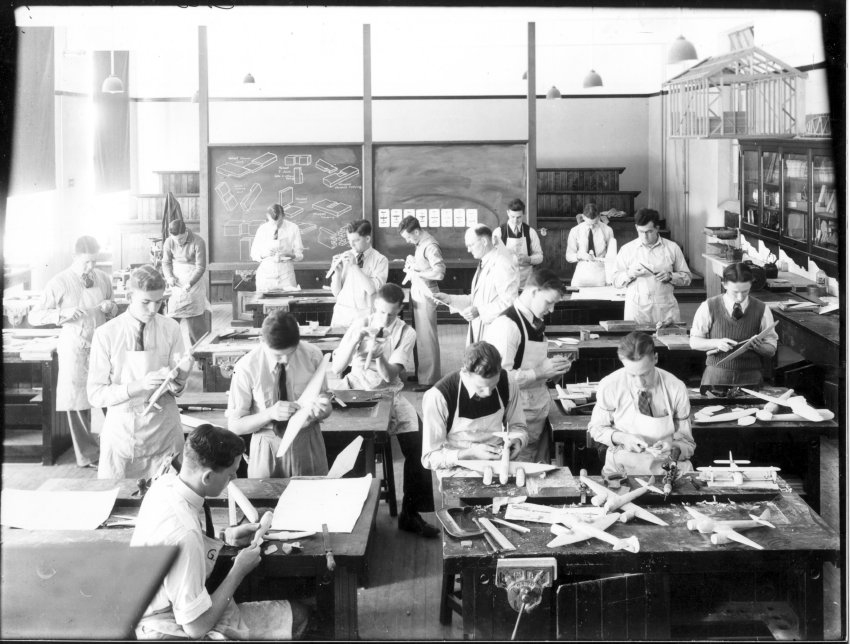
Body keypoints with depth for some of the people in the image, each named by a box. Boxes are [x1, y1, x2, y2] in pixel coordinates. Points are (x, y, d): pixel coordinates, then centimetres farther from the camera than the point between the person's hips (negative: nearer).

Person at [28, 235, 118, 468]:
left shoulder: (103, 279, 6)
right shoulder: (60, 283, -7)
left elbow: (113, 312, 20)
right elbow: (34, 316, -6)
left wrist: (110, 307, -4)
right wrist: (63, 313, -20)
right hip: (74, 348, -3)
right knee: (77, 401, 4)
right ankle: (87, 455, 15)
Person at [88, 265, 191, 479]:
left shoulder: (171, 329, -2)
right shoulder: (106, 335, -7)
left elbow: (175, 389, -1)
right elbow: (96, 395, -9)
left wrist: (180, 377, -24)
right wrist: (138, 385, -21)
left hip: (163, 430, 1)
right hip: (121, 431, -1)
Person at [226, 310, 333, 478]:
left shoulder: (312, 356, -10)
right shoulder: (246, 368, -15)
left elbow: (327, 408, 2)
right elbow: (234, 426, -9)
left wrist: (321, 409, -21)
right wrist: (270, 413, -24)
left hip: (308, 445, 2)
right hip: (267, 449, -2)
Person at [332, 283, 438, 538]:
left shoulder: (406, 333, -3)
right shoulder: (359, 326, -1)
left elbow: (390, 376, -13)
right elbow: (337, 368, -7)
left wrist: (379, 356, -34)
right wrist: (355, 339, -20)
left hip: (390, 395, 1)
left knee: (417, 442, -20)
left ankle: (411, 512, -7)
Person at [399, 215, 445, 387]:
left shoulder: (430, 246, -18)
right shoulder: (420, 244, 10)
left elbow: (439, 272, -25)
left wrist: (416, 272, -16)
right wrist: (411, 261, 2)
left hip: (426, 294, -9)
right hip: (417, 294, 9)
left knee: (426, 337, -3)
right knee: (418, 335, 16)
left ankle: (429, 379, 3)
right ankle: (420, 373, 26)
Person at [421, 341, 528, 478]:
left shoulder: (506, 383, -5)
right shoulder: (438, 396, -18)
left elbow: (518, 426, 14)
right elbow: (430, 458, -11)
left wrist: (517, 440, -10)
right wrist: (471, 454, -24)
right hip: (459, 471, -5)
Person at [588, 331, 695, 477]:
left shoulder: (676, 389, -5)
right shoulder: (609, 386, -6)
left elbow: (687, 444, 5)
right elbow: (596, 428, 11)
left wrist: (673, 448, -19)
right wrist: (621, 438, -9)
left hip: (666, 467, 1)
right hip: (623, 466, -1)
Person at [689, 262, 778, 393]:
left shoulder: (762, 310, 3)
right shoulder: (708, 307, 1)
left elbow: (771, 350, 7)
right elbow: (694, 342, 5)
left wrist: (758, 346, -15)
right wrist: (716, 343, -13)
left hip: (750, 379, 1)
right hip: (716, 376, -1)